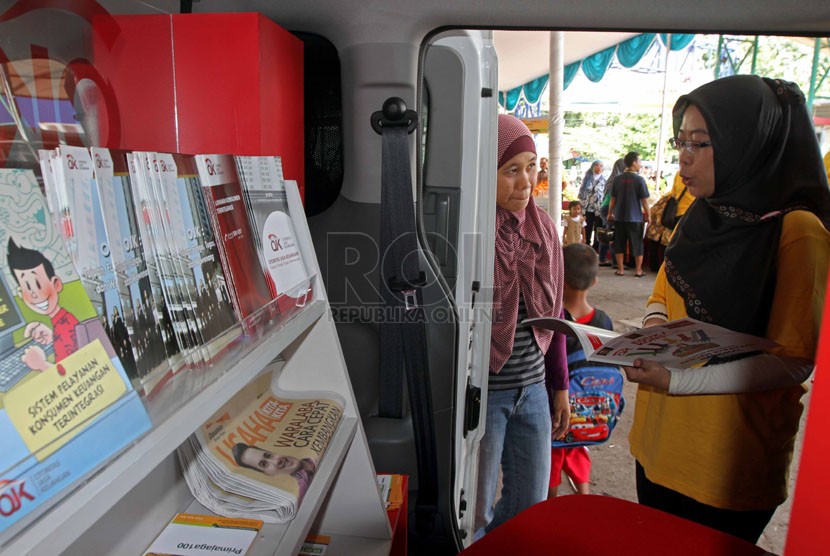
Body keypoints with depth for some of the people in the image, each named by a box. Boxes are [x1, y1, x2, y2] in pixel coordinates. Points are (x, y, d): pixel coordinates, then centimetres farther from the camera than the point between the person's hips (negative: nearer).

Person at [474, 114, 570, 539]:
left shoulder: (542, 228, 4)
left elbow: (553, 313, 12)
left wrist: (559, 385, 15)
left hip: (533, 388, 6)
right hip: (481, 391, -6)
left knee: (531, 503, 19)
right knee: (476, 512, 11)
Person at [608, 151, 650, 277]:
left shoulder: (617, 179, -1)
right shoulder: (639, 179, -10)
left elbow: (613, 199, 4)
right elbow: (644, 200, -8)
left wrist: (610, 213, 16)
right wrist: (647, 215, 3)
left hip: (619, 217, 3)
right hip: (635, 217, -3)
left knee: (619, 244, 10)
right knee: (637, 244, 8)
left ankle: (620, 269, 13)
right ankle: (638, 270, 14)